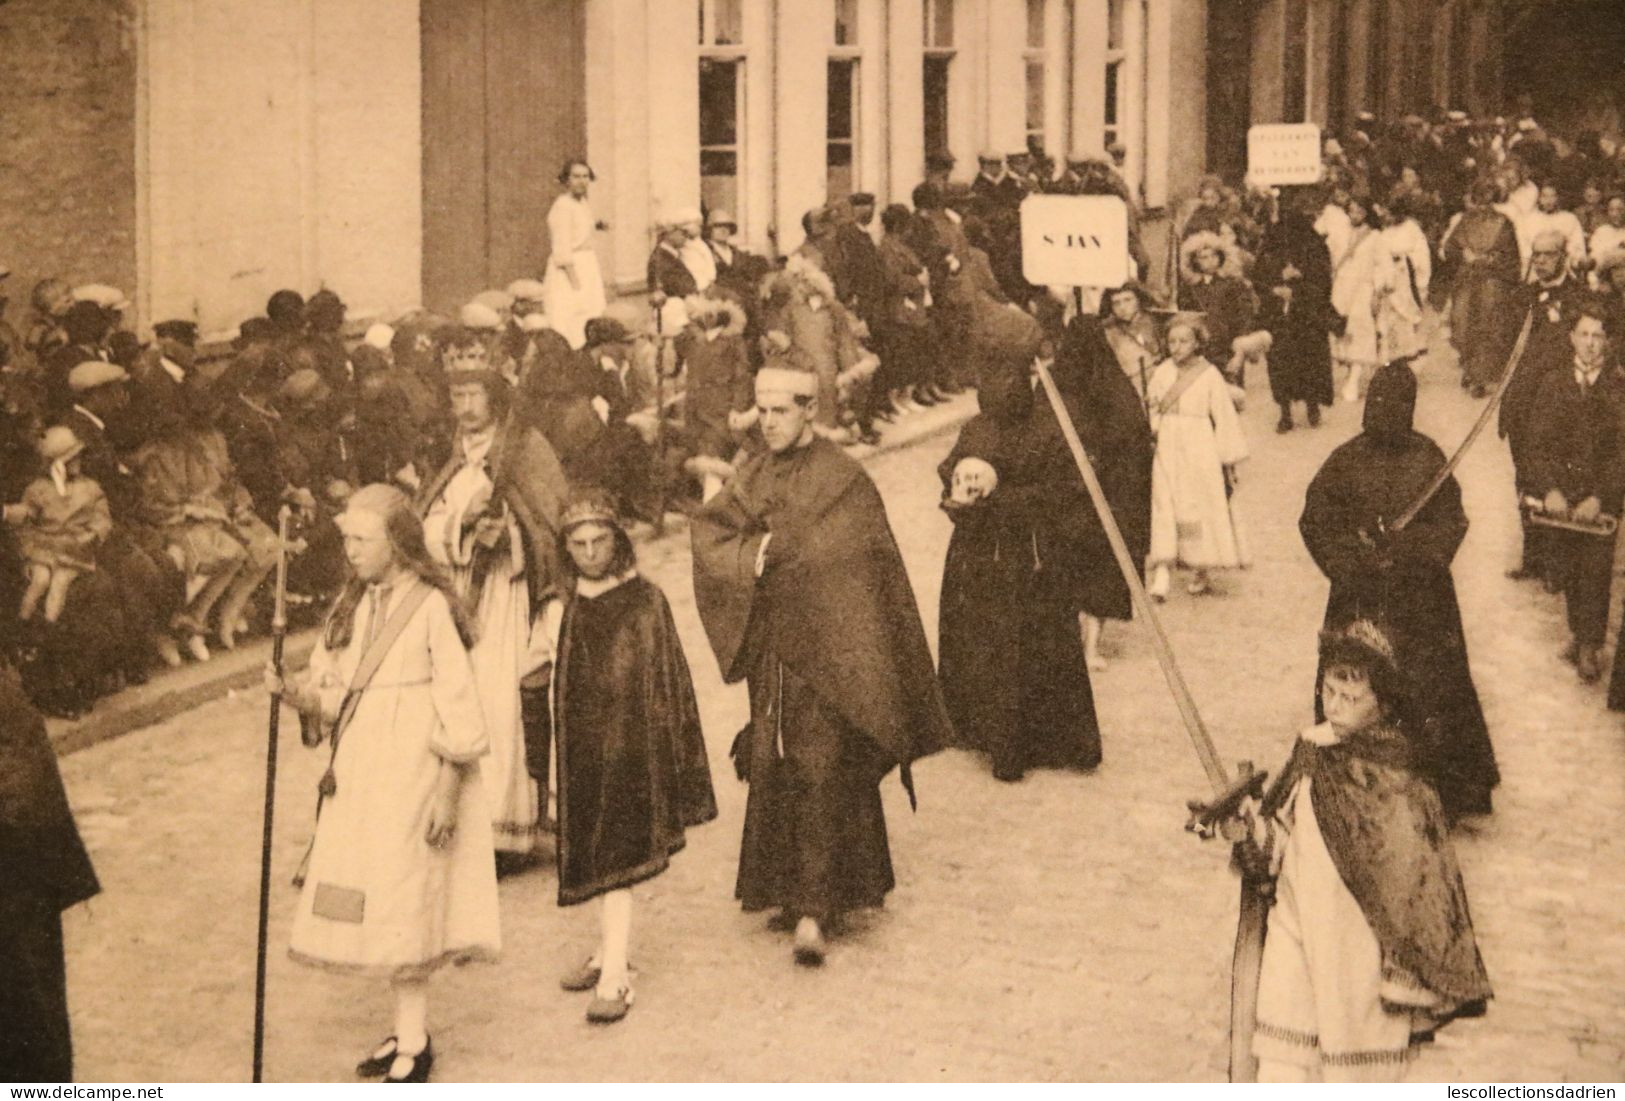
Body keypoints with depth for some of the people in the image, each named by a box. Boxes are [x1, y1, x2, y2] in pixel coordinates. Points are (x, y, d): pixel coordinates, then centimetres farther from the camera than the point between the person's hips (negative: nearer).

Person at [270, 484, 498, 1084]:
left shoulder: (432, 607, -12)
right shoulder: (353, 607, 10)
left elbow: (458, 707, -12)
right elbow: (332, 692, 10)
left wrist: (448, 793, -14)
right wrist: (293, 692, -11)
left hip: (412, 778, -7)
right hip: (358, 778, 7)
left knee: (403, 904, -3)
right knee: (374, 905, 9)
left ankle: (414, 1044, 8)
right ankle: (408, 1031, 22)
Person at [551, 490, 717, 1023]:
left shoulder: (646, 602, -6)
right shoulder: (568, 607, 9)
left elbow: (669, 680, -6)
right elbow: (561, 684, 14)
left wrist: (672, 754, -9)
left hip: (630, 743, -5)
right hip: (581, 747, 5)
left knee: (617, 854, -10)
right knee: (592, 853, 12)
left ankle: (615, 976, -11)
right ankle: (609, 949, 27)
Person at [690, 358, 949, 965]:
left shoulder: (842, 478, -8)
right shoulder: (755, 474, 9)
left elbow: (835, 558, -13)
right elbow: (708, 532, 1)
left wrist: (769, 549, -7)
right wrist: (756, 552, -15)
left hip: (826, 648, -6)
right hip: (772, 649, 6)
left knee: (821, 772, -8)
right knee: (771, 769, 7)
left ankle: (813, 909, -8)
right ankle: (786, 889, 21)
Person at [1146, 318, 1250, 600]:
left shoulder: (1209, 374, -3)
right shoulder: (1162, 372, 5)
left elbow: (1225, 418, 0)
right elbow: (1152, 410, 14)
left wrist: (1228, 460, 1)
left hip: (1200, 450, -2)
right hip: (1168, 449, 2)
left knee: (1203, 509, 5)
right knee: (1165, 509, -7)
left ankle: (1202, 572, 20)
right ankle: (1161, 575, -13)